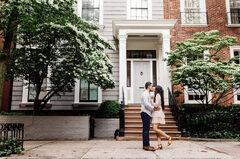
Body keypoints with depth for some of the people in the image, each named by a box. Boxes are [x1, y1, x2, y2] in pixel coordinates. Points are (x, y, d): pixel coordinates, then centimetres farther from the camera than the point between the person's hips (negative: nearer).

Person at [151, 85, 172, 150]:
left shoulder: (158, 95, -9)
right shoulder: (157, 95, 19)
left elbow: (156, 105, -16)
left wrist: (151, 101, -4)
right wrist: (152, 99, 19)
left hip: (157, 114, -10)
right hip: (156, 114, 10)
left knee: (155, 129, -15)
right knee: (156, 129, 2)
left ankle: (168, 137, -8)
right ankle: (159, 144, -3)